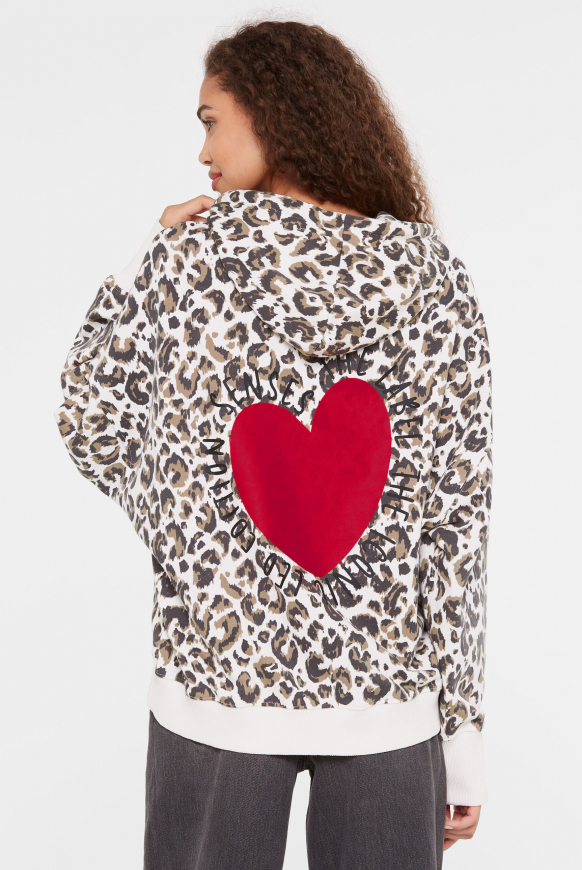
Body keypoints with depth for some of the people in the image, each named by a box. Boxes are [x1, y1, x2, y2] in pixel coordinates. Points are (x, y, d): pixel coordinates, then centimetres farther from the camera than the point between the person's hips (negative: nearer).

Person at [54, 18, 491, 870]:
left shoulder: (192, 251, -7)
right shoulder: (430, 274, -4)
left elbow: (92, 429, 4)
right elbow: (455, 511, -5)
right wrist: (465, 740, 1)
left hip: (216, 680, 0)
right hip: (387, 693, 1)